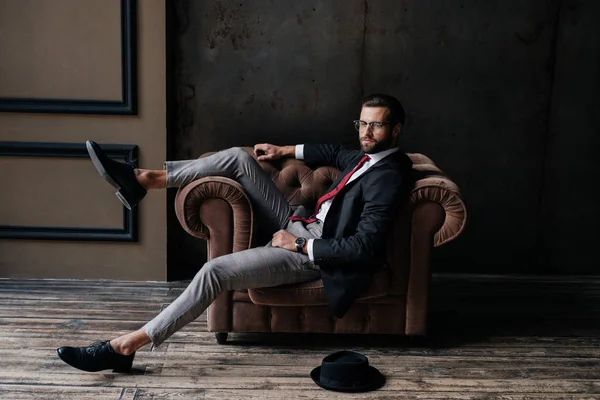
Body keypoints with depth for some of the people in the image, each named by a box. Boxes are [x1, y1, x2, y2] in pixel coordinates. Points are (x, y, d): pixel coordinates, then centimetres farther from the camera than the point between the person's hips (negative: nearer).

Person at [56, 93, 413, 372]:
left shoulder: (389, 176, -19)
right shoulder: (369, 155, 9)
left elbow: (364, 247, -27)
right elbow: (335, 153, 34)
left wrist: (300, 245, -20)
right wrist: (285, 151, 26)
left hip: (311, 253, -9)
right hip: (299, 224, 9)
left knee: (215, 271, -24)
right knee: (239, 158, -2)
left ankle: (126, 346, -18)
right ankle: (142, 180, -4)